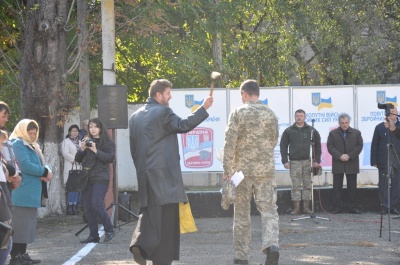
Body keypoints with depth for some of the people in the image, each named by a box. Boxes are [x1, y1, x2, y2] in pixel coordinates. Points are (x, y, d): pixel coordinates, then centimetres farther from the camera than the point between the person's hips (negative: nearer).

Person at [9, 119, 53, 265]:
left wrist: (45, 173, -2)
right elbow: (25, 165, -21)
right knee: (20, 224, -11)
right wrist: (45, 172, -13)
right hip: (22, 193, -10)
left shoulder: (31, 146, 22)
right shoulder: (18, 144, -9)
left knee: (28, 224, 11)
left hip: (31, 193, 10)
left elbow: (38, 165, 21)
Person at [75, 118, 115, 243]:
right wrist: (82, 149, -5)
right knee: (88, 208, 2)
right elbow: (77, 159, 14)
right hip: (86, 178, 6)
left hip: (100, 178, -6)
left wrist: (96, 151, -19)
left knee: (96, 204, -18)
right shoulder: (87, 141, 17)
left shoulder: (108, 142, 2)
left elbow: (110, 157, -12)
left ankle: (109, 230, -3)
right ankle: (93, 235, 7)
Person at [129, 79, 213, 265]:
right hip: (164, 172, -6)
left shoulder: (135, 116, 15)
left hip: (144, 173, 7)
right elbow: (183, 125, -19)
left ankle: (140, 243, -13)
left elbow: (133, 147, 16)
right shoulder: (163, 112, -8)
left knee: (148, 211, 11)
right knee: (166, 216, 0)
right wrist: (203, 108, -14)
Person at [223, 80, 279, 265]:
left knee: (241, 213, 8)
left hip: (243, 168, -2)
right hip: (266, 169, 2)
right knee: (269, 210, 1)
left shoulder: (238, 113, -5)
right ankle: (271, 245, -24)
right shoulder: (270, 114, 5)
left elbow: (230, 142, -12)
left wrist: (227, 169, -9)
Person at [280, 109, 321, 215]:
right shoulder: (288, 131, 6)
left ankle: (306, 207, 9)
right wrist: (285, 161, -5)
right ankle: (296, 208, 3)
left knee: (308, 185, 3)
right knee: (296, 186, 0)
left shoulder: (312, 130, 7)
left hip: (308, 161, 1)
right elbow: (283, 146, 4)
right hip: (294, 162, -1)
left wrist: (317, 160, 0)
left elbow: (318, 145, 7)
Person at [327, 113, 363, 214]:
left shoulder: (356, 133, 6)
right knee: (337, 187, 0)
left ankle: (353, 207, 8)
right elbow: (330, 147, -1)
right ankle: (337, 207, 3)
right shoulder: (333, 133, 5)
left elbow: (359, 146, 1)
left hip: (352, 163, 1)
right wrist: (340, 156, -14)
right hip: (338, 164, 0)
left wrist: (349, 156, -12)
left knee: (352, 187, 3)